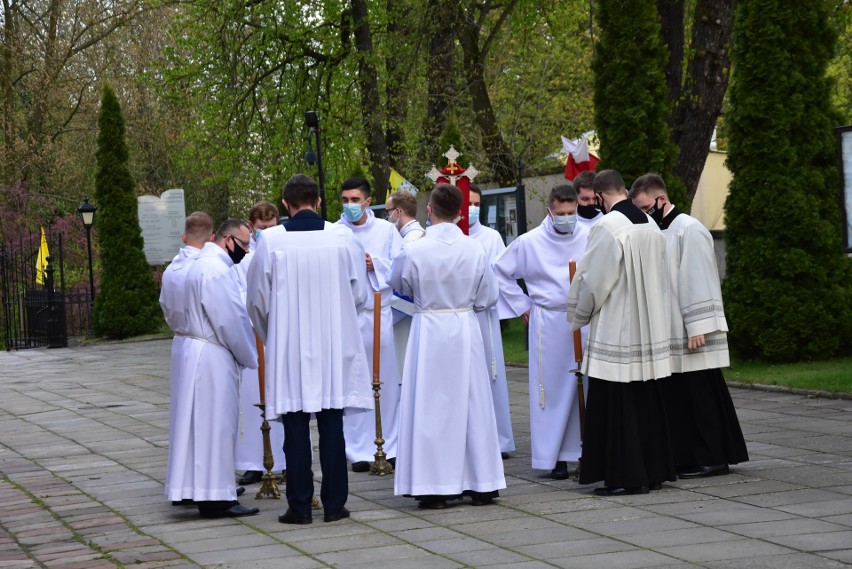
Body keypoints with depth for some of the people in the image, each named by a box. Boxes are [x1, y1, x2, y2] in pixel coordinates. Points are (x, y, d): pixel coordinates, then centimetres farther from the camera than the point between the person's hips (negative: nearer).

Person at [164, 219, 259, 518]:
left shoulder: (204, 265, 17)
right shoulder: (214, 270, -17)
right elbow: (230, 319, -18)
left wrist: (247, 355, 14)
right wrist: (250, 357, -8)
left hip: (203, 352, 10)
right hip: (212, 357, -10)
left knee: (208, 422, 13)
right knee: (215, 422, -6)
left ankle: (209, 491, 19)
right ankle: (215, 496, -4)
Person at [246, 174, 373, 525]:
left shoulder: (270, 241, -8)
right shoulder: (343, 237, -5)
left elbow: (257, 300, 0)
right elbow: (359, 294, 3)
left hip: (288, 347, -1)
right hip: (334, 345, 1)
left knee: (295, 427, 5)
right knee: (332, 423, 8)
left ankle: (299, 506, 7)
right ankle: (334, 503, 10)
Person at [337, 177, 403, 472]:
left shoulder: (386, 230, 7)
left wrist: (376, 264, -11)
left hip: (380, 313, 2)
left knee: (386, 382, 6)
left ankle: (390, 447, 14)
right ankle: (360, 451, 6)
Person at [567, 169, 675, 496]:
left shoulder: (607, 228, -16)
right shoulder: (651, 225, 7)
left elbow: (593, 280, -13)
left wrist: (578, 318, 3)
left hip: (616, 331, -8)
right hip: (649, 330, 8)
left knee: (616, 405, -2)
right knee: (647, 402, 13)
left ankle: (626, 477, -2)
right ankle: (655, 471, 18)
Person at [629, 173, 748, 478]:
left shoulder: (688, 230, -10)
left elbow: (699, 282, -15)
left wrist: (697, 328, -19)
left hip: (690, 337, -8)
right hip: (669, 338, 8)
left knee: (699, 395, -3)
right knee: (675, 397, 7)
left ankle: (711, 459, 4)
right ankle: (686, 458, 12)